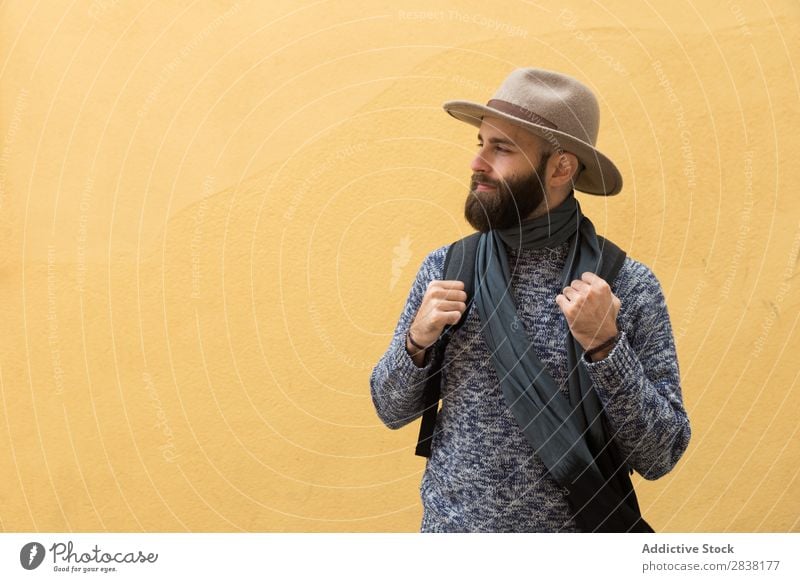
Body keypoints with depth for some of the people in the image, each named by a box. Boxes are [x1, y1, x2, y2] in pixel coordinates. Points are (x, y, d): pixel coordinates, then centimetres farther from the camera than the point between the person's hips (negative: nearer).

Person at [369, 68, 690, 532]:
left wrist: (605, 346, -24)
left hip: (571, 528, -1)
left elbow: (660, 456, -11)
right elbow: (392, 411, 1)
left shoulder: (629, 285, -13)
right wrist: (417, 341, -17)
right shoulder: (443, 268, -7)